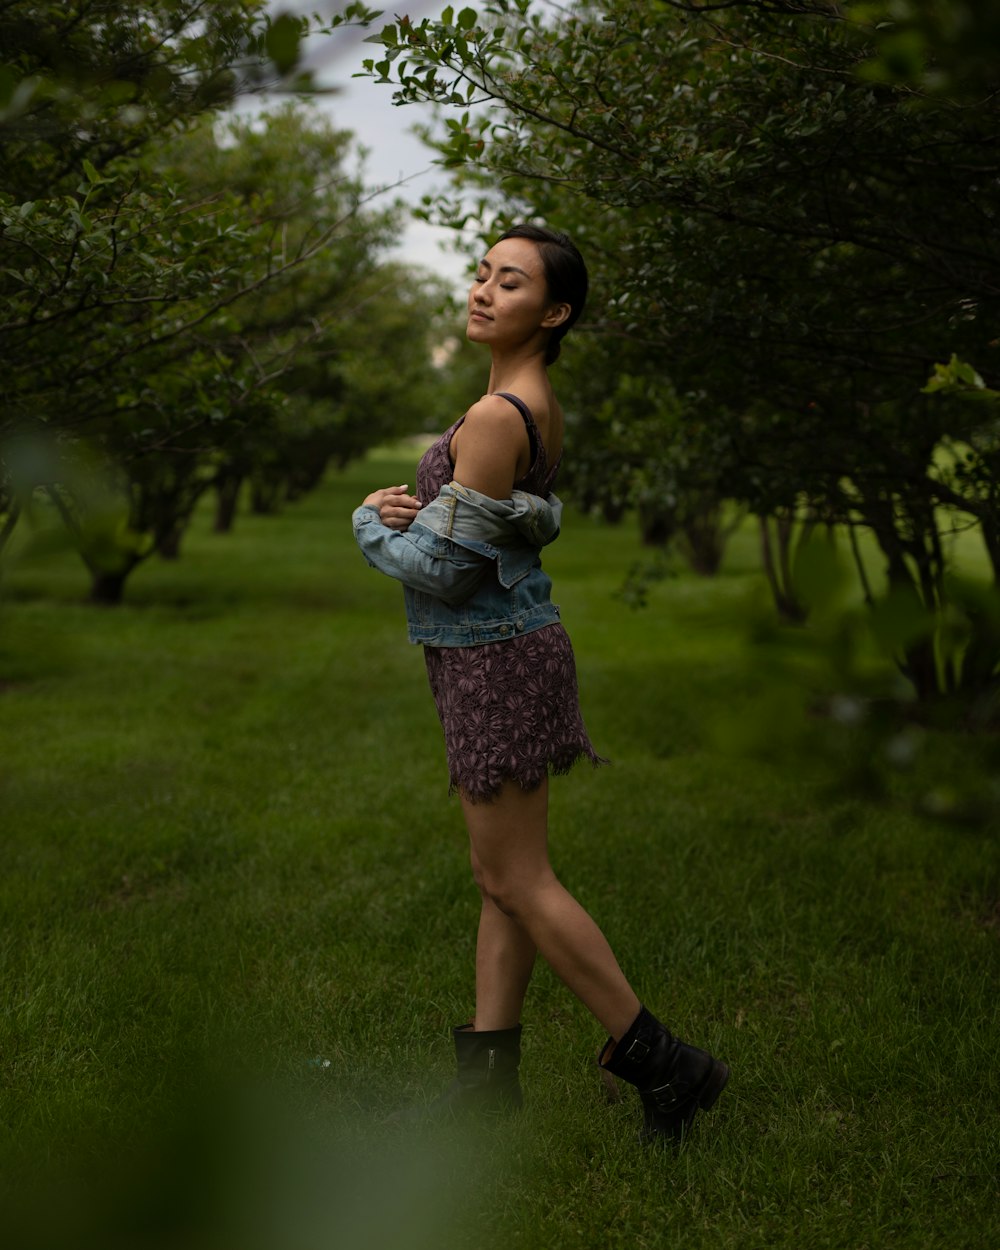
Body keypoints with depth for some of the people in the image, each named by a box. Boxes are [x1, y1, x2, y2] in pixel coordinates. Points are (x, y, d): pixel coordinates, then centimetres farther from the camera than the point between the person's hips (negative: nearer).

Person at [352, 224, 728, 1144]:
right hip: (510, 646, 10)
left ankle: (659, 1061, 5)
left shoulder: (496, 417, -22)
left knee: (518, 881, -2)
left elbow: (445, 568, -20)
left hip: (495, 658, -10)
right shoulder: (542, 403, 8)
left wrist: (369, 523, -1)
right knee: (503, 875, 13)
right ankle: (491, 1068, 23)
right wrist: (412, 509, 0)